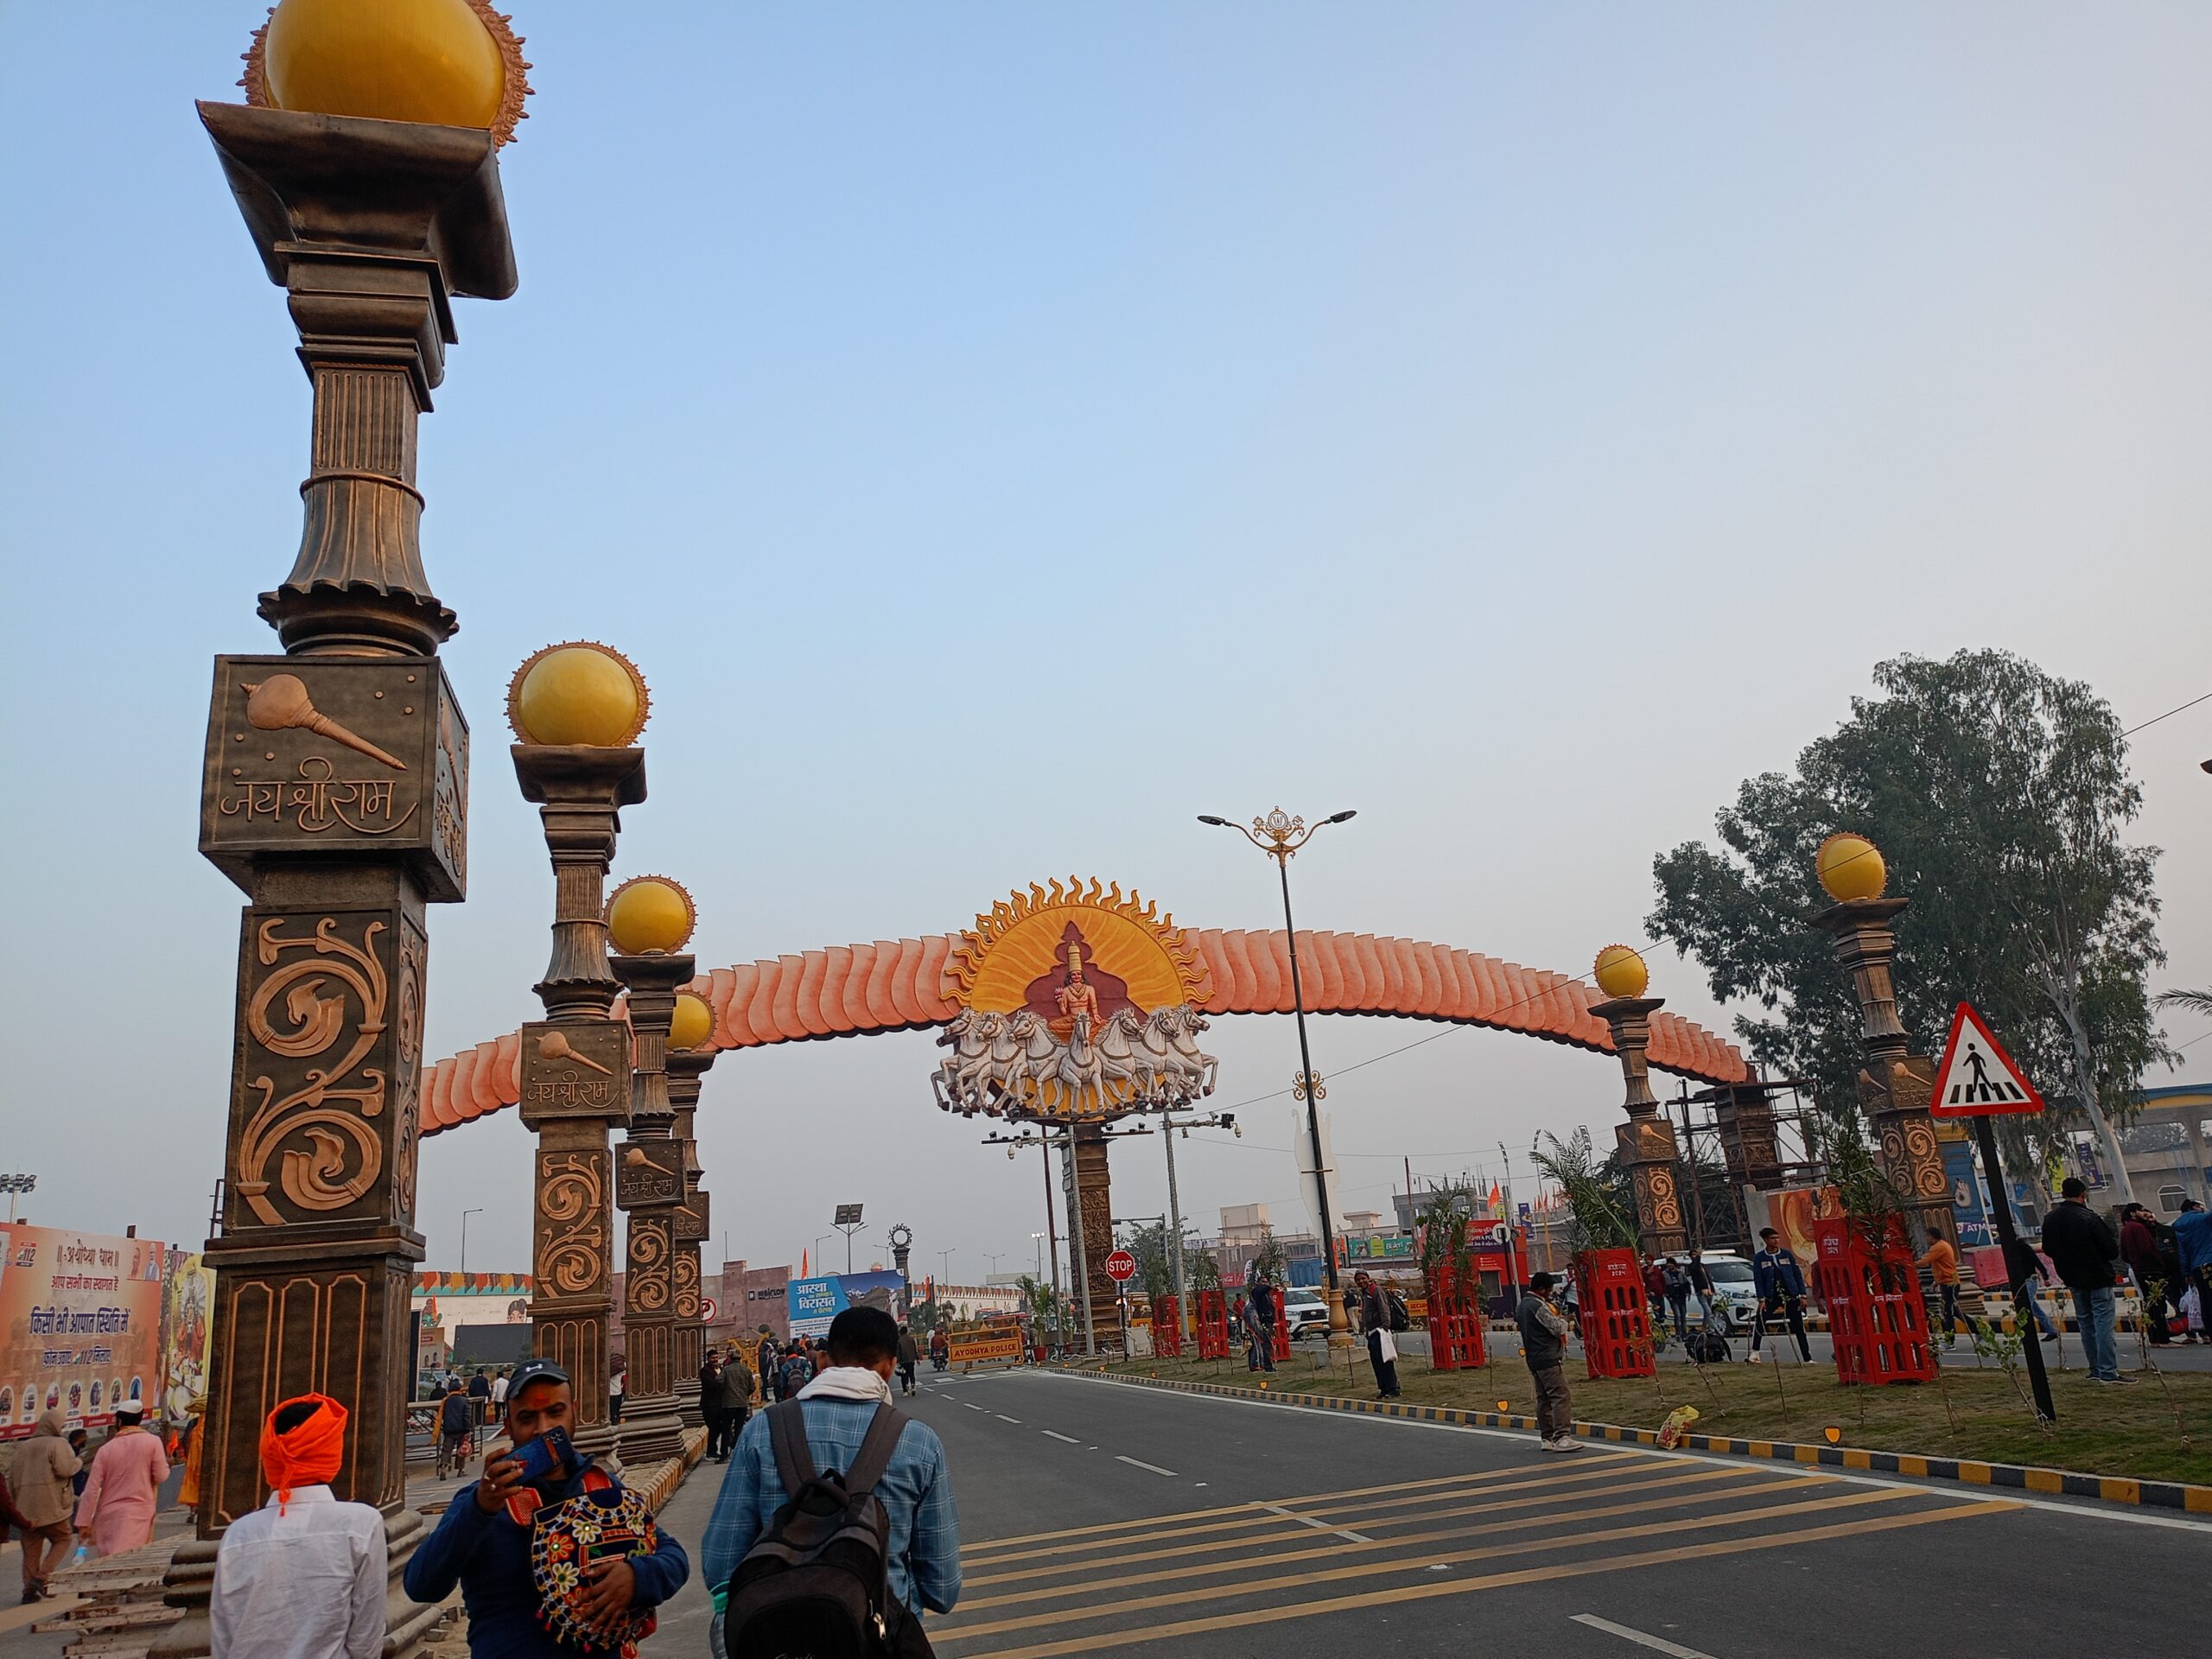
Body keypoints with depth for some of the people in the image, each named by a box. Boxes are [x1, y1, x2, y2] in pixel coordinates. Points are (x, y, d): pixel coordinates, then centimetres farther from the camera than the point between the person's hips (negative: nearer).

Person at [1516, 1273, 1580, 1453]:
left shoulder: (1521, 1306, 15)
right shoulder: (1539, 1306, -15)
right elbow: (1558, 1328, -16)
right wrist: (1562, 1318, 4)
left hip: (1534, 1360, 10)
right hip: (1549, 1359, -10)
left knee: (1544, 1399, 11)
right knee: (1561, 1397, -11)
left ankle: (1547, 1438, 11)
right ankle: (1562, 1438, -17)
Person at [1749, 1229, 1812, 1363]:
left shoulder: (1787, 1254, 3)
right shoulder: (1759, 1258, 0)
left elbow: (1798, 1275, 6)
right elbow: (1758, 1280, -2)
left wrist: (1802, 1295, 0)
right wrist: (1761, 1299, -10)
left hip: (1791, 1296, 1)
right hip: (1771, 1296, -1)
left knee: (1799, 1327, 3)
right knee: (1760, 1319, -19)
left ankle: (1808, 1358, 11)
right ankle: (1754, 1352, -9)